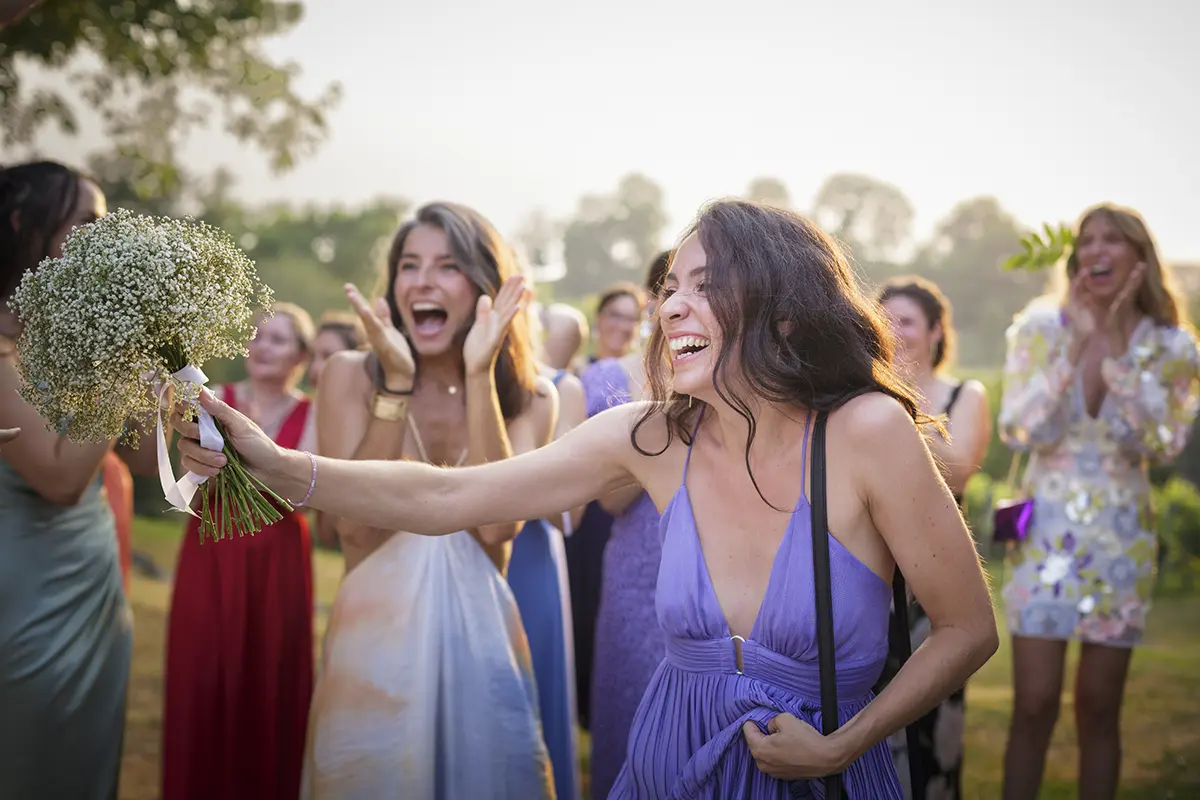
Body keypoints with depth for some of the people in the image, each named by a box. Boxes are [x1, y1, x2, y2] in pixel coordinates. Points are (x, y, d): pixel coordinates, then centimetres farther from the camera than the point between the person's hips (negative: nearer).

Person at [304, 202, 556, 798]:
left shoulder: (529, 396, -1)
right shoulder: (351, 375, -4)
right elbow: (354, 524, -14)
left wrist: (479, 376, -19)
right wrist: (398, 383, -18)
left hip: (479, 636, 1)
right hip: (375, 635, -1)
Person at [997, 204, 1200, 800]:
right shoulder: (1042, 325, -3)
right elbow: (1019, 432, -12)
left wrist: (1115, 350, -16)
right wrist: (1079, 345, -17)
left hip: (1121, 539, 1)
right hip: (1046, 530, -1)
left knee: (1099, 708, 8)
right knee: (1034, 705, -4)